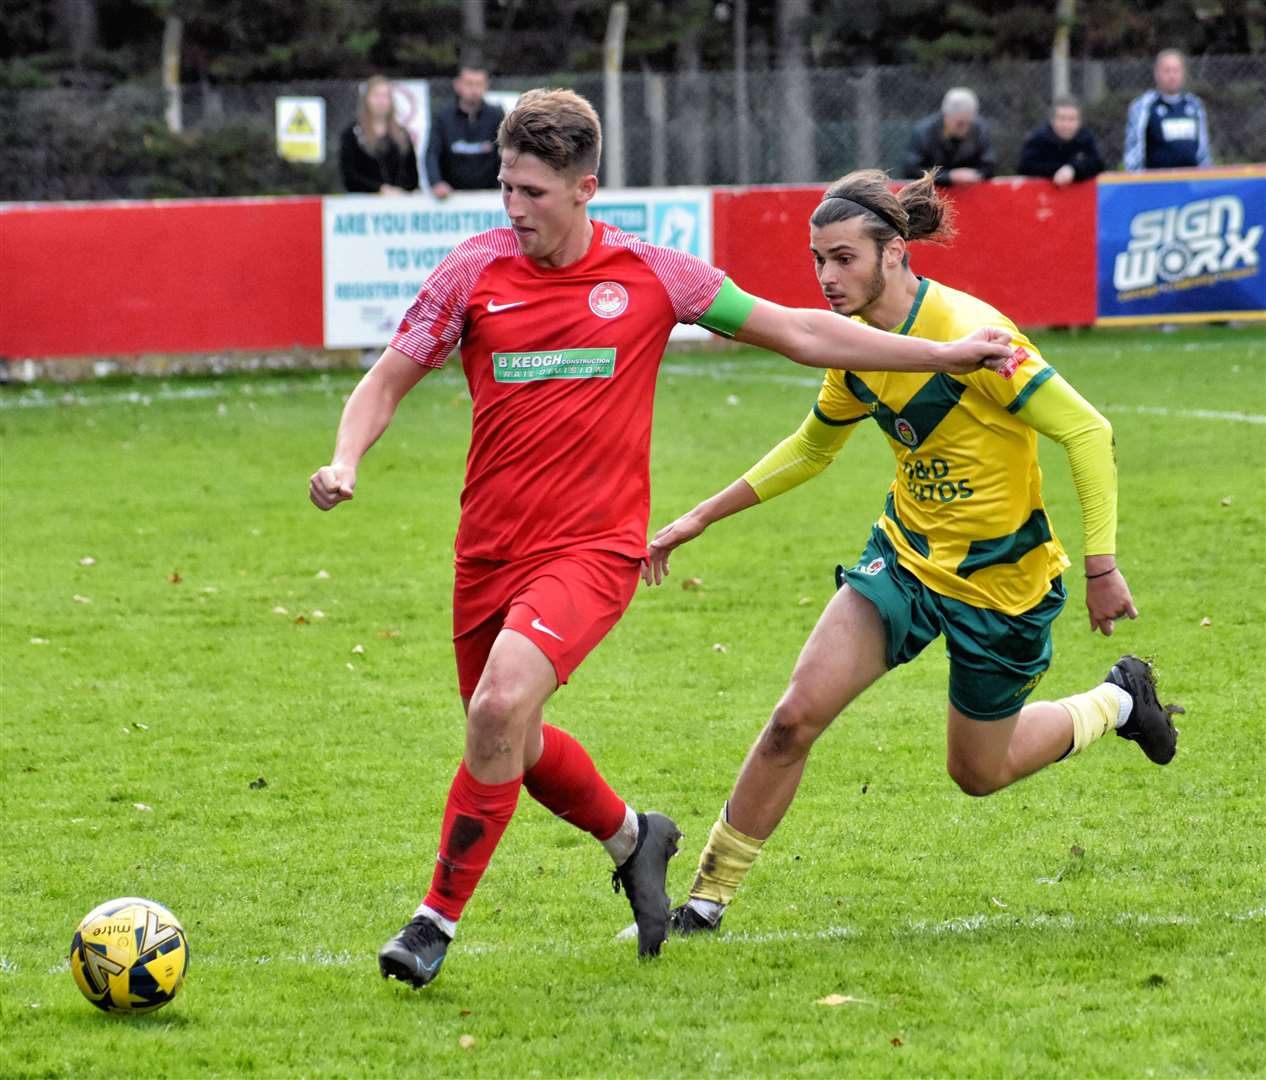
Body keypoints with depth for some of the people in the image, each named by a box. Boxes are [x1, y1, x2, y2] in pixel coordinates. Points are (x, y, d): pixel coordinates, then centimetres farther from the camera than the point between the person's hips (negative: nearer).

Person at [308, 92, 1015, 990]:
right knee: (512, 744, 12)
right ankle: (631, 838, 44)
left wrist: (942, 355, 7)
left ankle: (440, 917, -11)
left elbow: (798, 332, 8)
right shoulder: (475, 271, -1)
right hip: (490, 547, 3)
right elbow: (387, 382, 7)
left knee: (499, 704, -25)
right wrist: (345, 461, -14)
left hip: (593, 546, -3)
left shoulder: (650, 275, -3)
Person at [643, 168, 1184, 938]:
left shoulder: (966, 332, -26)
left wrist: (1102, 566, -23)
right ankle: (712, 890, 1)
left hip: (1001, 580, -5)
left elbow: (1087, 431, -23)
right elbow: (812, 448, 17)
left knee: (979, 771, 12)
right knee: (797, 715, -12)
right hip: (905, 555, 5)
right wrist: (701, 518, 14)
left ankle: (1117, 702, 39)